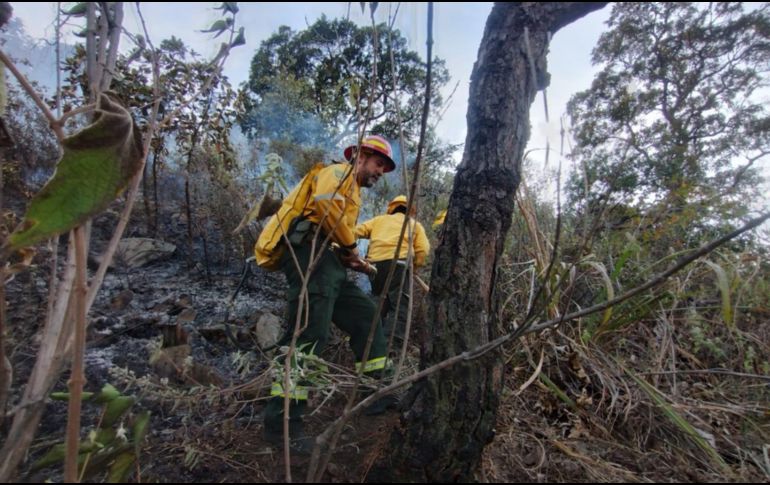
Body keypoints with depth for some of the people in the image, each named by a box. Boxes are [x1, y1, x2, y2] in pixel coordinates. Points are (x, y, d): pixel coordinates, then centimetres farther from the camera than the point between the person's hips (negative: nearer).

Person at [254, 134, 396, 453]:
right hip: (308, 251, -10)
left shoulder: (352, 193, 33)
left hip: (324, 259, 10)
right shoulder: (338, 172, 4)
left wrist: (351, 260, 8)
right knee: (309, 334, -17)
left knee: (365, 317, 9)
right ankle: (282, 421, -10)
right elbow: (325, 201, -20)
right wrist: (350, 244, -9)